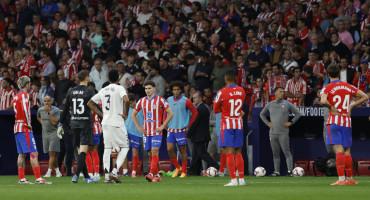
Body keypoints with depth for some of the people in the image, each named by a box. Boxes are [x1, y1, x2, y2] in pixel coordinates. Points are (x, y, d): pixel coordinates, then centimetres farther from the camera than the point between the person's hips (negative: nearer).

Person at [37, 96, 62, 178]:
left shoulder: (56, 111, -10)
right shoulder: (40, 110, 6)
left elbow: (54, 122, -20)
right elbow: (38, 117, 29)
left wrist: (48, 112, -22)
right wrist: (42, 123, 12)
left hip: (54, 133, -6)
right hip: (45, 133, 6)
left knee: (52, 153, -13)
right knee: (51, 154, 8)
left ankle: (49, 172, -17)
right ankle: (57, 171, 18)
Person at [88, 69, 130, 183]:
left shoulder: (103, 91, 12)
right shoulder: (119, 88, -5)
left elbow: (90, 103, 17)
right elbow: (126, 100, -24)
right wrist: (125, 114, -10)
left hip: (106, 123, 5)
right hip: (117, 123, -5)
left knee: (107, 148, 8)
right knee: (124, 147, 5)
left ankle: (107, 176, 1)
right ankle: (115, 171, -10)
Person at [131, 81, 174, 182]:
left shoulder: (160, 100, -4)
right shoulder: (142, 101, 9)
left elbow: (170, 113, -2)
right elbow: (133, 114, 19)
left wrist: (162, 126, -8)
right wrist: (138, 127, 7)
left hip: (157, 131, -5)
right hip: (146, 132, 5)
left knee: (154, 151, -16)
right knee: (150, 154, 4)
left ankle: (152, 174, -23)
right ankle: (157, 175, 11)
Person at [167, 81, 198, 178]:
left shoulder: (186, 101, -6)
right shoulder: (168, 100, 6)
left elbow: (195, 112, 2)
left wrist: (188, 124, -2)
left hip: (181, 129, -4)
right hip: (171, 129, 4)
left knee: (183, 150, 1)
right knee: (169, 149, -6)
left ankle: (184, 172, 9)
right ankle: (177, 168, 13)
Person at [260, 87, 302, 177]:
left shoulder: (287, 104, 3)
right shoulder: (270, 105, 12)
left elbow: (298, 114, 8)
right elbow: (262, 114, 27)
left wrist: (291, 122, 0)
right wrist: (267, 123, 14)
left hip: (283, 133, -4)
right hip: (273, 132, 4)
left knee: (287, 152, -9)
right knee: (275, 154, 7)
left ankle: (290, 171, -10)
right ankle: (276, 171, 11)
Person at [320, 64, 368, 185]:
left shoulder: (327, 88, -4)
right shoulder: (348, 87, 9)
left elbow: (323, 101, -24)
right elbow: (364, 97, 10)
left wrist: (331, 107, -6)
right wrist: (351, 106, 11)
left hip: (334, 121, -4)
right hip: (347, 121, 4)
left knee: (339, 150, -10)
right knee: (347, 152, 11)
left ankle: (341, 179, -17)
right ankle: (350, 179, 16)